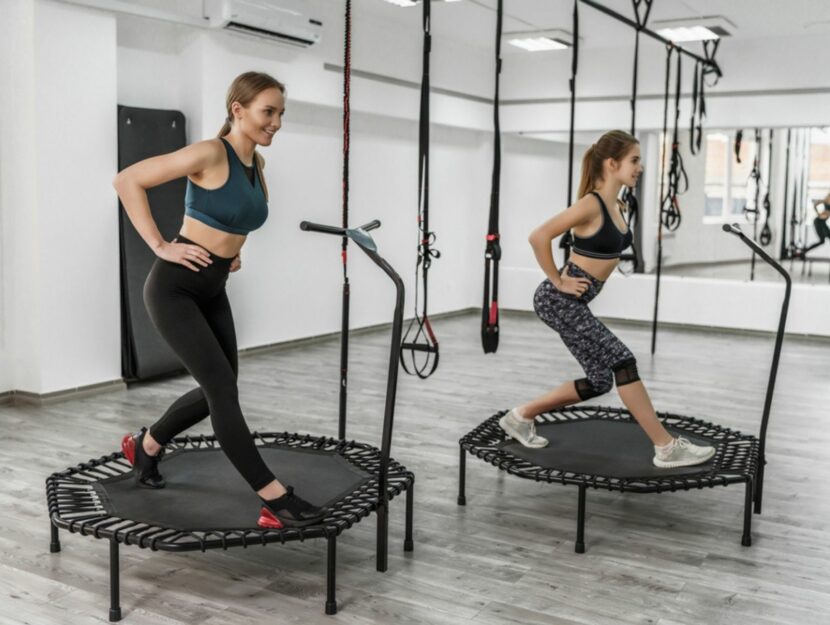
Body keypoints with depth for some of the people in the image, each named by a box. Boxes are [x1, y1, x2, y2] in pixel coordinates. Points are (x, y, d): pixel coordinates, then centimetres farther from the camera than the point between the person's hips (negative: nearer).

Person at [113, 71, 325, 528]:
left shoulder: (256, 162, 6)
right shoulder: (209, 153, -17)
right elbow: (126, 181, -16)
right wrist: (160, 246, -17)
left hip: (212, 291, 9)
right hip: (174, 287, -8)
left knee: (217, 392, 14)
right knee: (223, 390, -12)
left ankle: (145, 445, 38)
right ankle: (276, 501, -10)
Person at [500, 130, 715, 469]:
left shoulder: (616, 206, 9)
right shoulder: (591, 205, -18)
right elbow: (538, 237, -26)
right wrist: (558, 280, -18)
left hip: (573, 302, 10)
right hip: (559, 300, -10)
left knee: (599, 381, 12)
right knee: (622, 362, -11)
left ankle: (521, 416, 24)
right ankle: (666, 447, -4)